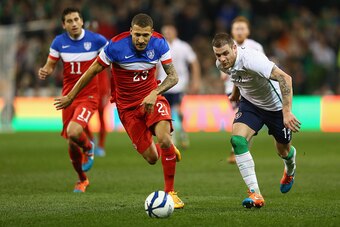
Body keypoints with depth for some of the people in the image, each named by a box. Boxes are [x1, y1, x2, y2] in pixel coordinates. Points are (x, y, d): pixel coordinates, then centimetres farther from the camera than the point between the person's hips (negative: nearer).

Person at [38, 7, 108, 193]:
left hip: (89, 96, -4)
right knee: (71, 144, 7)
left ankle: (88, 148, 9)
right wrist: (44, 72, -16)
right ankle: (82, 179, 31)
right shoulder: (59, 42, 0)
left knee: (74, 132, -28)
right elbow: (50, 66, 8)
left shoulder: (96, 40, -8)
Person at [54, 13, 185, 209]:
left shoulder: (159, 44, -13)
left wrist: (154, 93, -27)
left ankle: (170, 192, -8)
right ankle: (166, 149, 35)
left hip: (151, 98, 1)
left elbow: (173, 76, -9)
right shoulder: (116, 46, -19)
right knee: (152, 158, -6)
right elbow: (93, 71, -7)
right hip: (127, 106, -1)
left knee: (164, 139, -27)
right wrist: (71, 96, 1)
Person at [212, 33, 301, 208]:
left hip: (275, 106, -5)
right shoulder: (221, 64, -13)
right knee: (237, 139, -22)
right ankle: (255, 194, -21)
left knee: (283, 152, 13)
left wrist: (287, 112, -47)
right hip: (250, 103, 5)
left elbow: (285, 78, -42)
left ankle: (290, 169, 54)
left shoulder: (251, 60, -37)